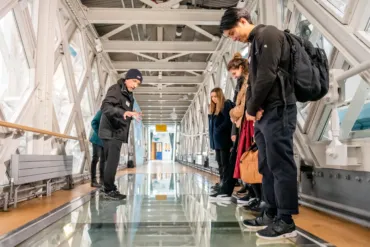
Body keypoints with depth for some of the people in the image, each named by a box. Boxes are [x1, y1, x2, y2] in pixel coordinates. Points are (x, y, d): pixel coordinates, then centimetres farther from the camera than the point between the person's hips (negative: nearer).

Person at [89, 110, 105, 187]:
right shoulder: (102, 111, -7)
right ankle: (93, 181, -4)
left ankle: (102, 180, 16)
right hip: (97, 139, -7)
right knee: (95, 159, -6)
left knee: (103, 160, 9)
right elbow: (94, 122, -14)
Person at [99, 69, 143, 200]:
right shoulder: (115, 90, -11)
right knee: (112, 161, -10)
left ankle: (110, 189, 21)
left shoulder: (128, 95, 17)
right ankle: (109, 190, -4)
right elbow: (105, 106, -27)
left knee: (112, 162, 13)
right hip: (111, 132, -9)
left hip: (117, 133, 9)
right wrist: (123, 112, -40)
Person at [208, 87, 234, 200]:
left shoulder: (226, 105, -6)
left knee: (226, 164, -7)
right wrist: (212, 135, 10)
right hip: (217, 140, 9)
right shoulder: (213, 108, 20)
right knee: (220, 164, 11)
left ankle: (227, 190, -5)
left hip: (224, 139, -9)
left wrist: (218, 130, -14)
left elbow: (228, 121, -15)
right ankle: (222, 188, 17)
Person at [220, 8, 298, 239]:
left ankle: (286, 221, 3)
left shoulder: (268, 34, -6)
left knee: (280, 165, -6)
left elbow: (267, 77, -17)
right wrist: (253, 108, 2)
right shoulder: (255, 43, 23)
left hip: (277, 110, -10)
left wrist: (251, 109, -8)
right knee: (267, 166, 12)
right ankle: (272, 213, 21)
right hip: (263, 113, 10)